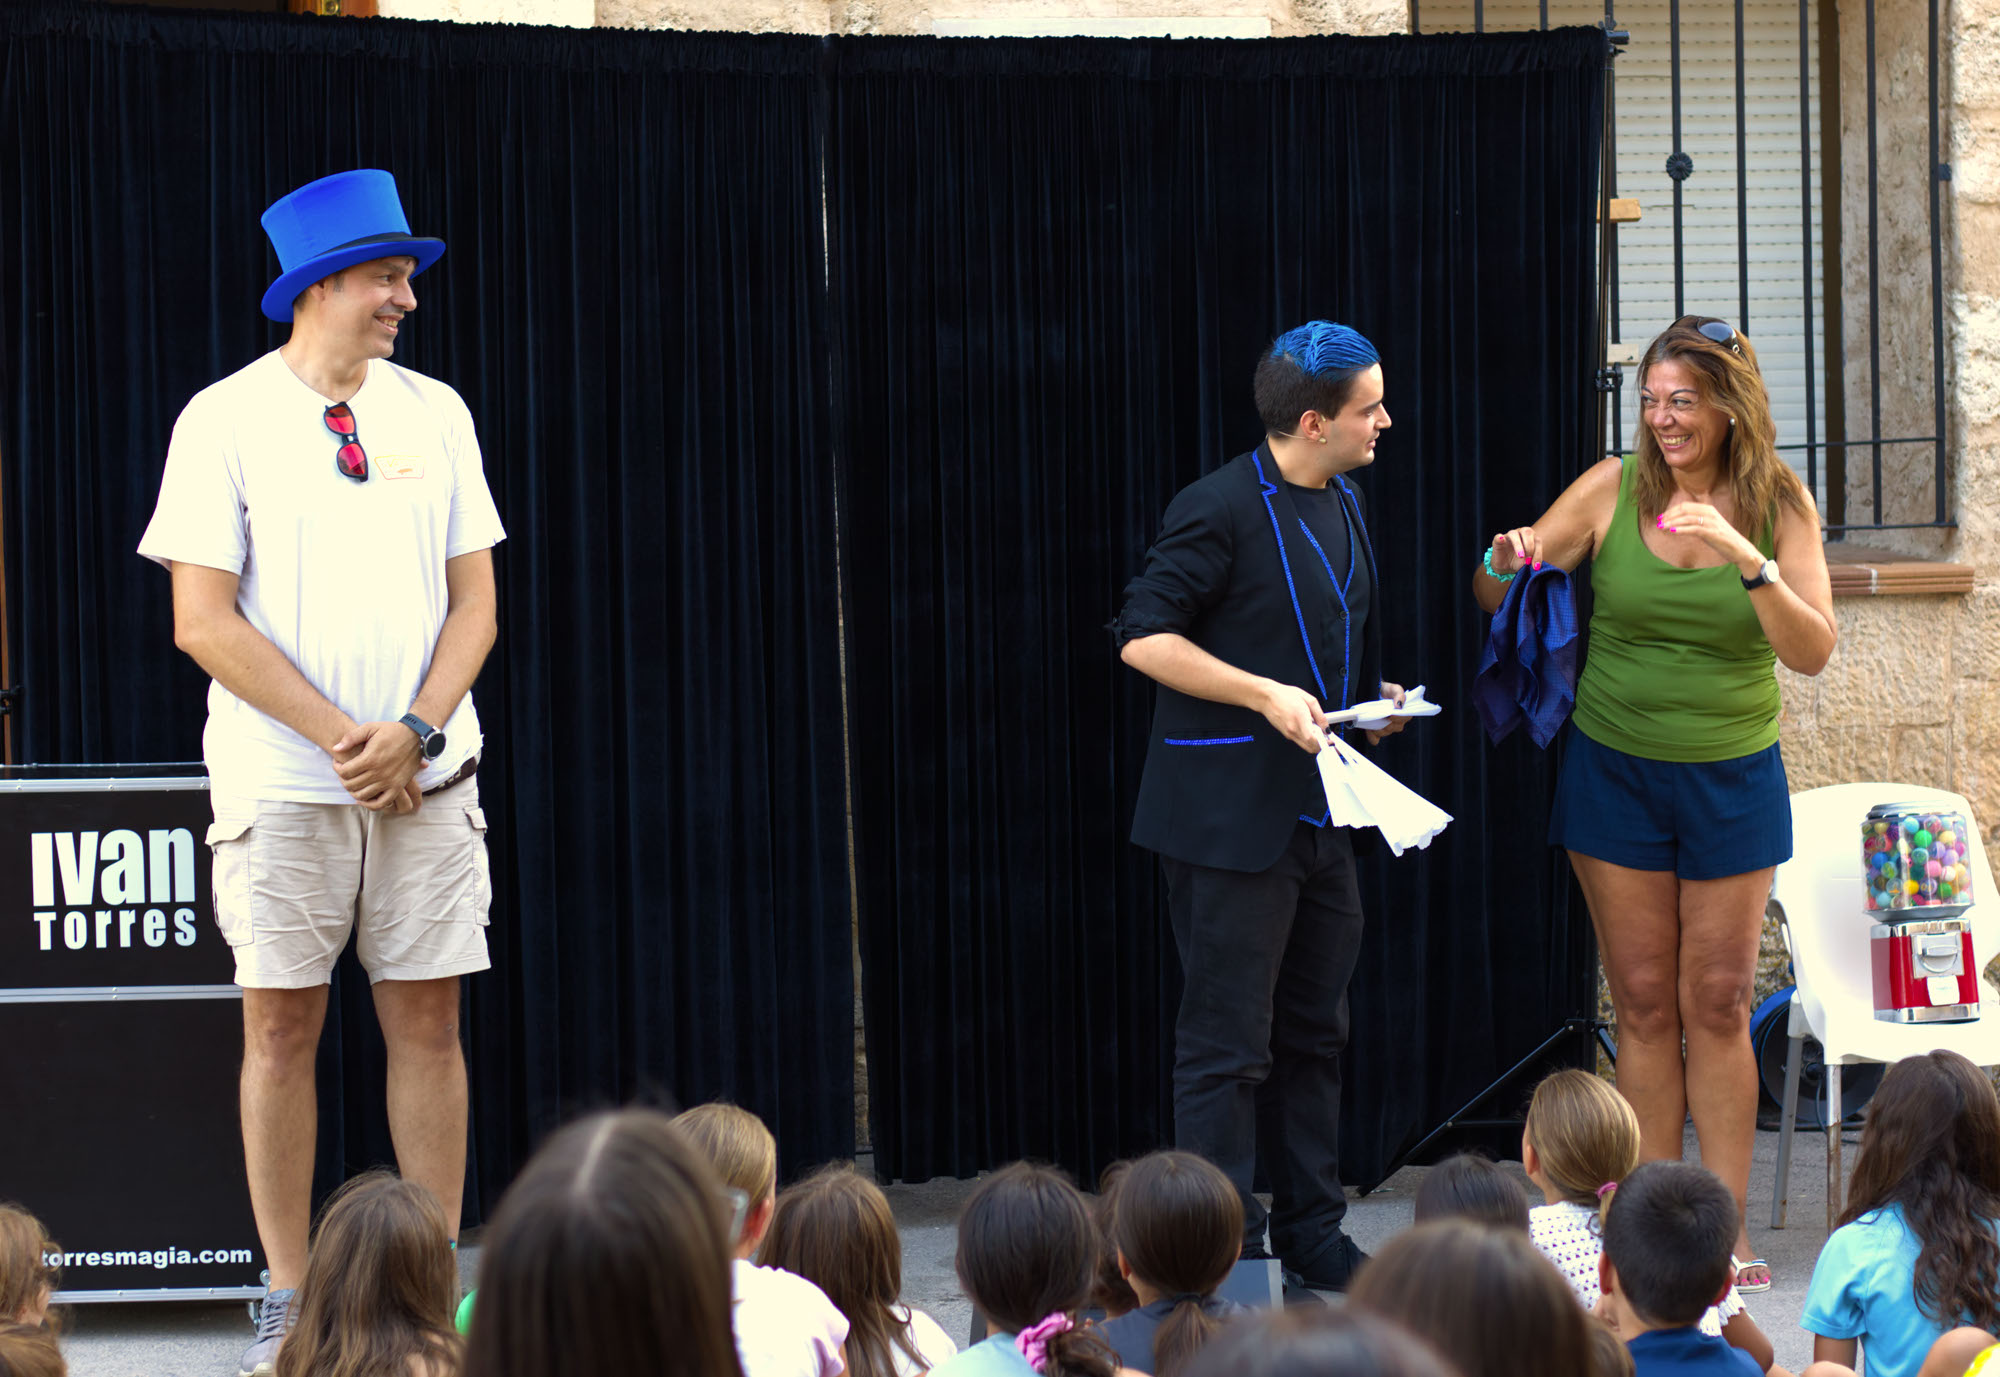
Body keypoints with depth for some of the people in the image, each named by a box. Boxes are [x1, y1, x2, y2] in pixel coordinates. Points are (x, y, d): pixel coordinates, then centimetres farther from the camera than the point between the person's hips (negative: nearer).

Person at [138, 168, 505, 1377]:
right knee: (282, 1025, 1)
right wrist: (341, 736, -12)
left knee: (429, 1019, 3)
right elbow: (205, 620, -7)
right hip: (283, 780, -3)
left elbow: (474, 600, 8)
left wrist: (414, 730, -8)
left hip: (425, 777, 3)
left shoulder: (435, 414, 8)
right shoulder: (225, 421, -3)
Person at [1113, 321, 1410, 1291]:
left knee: (1314, 1033, 14)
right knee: (1228, 1045, -4)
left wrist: (1370, 698, 10)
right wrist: (1265, 695, -21)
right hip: (1230, 817, -9)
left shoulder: (1342, 505, 14)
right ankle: (1227, 1258, 1)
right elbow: (1145, 637, -15)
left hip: (1320, 811, 9)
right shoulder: (1222, 509, -14)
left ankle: (1312, 1237, 24)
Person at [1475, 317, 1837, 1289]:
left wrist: (1748, 562, -26)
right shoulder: (1614, 488, -4)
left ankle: (1726, 1227, 7)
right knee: (1643, 1002, 3)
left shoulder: (1780, 506, -4)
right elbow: (1493, 604, 1)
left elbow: (1813, 653, -13)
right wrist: (1509, 563, -22)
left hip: (1731, 777, 0)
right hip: (1615, 771, 0)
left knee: (1717, 1005, 2)